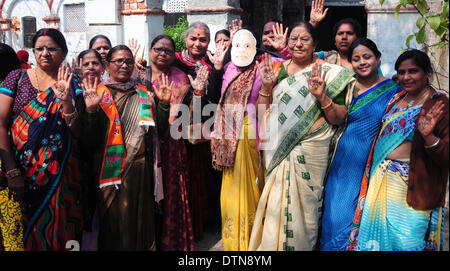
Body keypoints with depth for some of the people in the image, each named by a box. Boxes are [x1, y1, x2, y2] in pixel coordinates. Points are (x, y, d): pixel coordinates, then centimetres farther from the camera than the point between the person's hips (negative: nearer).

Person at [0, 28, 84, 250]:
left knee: (59, 230, 6)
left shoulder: (71, 84, 3)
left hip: (62, 172, 0)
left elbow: (77, 133, -4)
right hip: (22, 170, 0)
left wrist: (65, 99, -19)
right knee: (23, 234, 9)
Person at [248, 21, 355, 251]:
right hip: (278, 149, 3)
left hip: (310, 150, -3)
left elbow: (339, 118, -5)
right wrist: (266, 85, -6)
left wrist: (322, 96, -20)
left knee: (303, 204, 4)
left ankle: (302, 245, 24)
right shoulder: (277, 70, 9)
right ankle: (272, 245, 26)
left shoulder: (328, 73, -2)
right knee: (275, 203, 7)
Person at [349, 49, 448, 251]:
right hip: (380, 179, 7)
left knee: (405, 242, 0)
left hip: (411, 187, -6)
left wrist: (428, 136, -32)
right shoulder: (397, 98, 10)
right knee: (375, 234, 15)